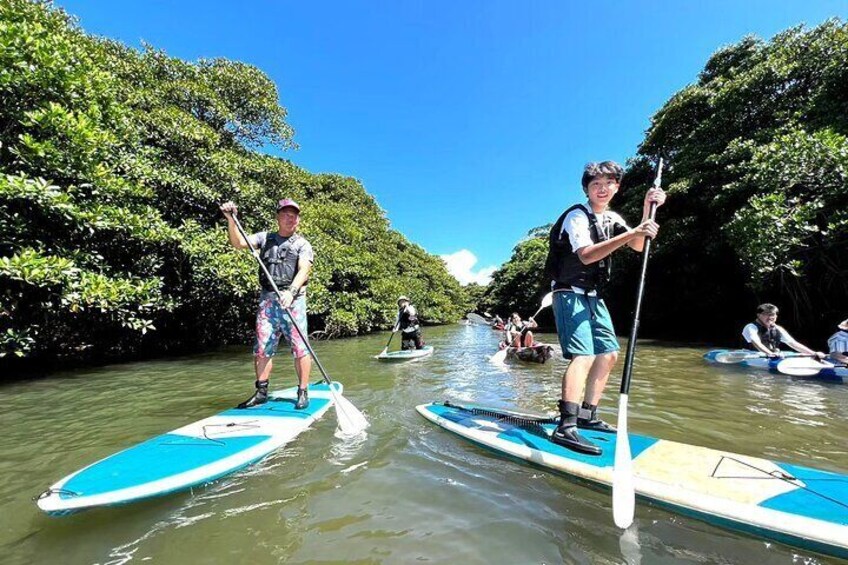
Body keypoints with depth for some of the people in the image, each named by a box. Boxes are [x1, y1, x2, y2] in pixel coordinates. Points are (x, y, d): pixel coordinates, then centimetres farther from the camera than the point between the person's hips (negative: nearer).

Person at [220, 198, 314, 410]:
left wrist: (291, 291, -27)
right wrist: (231, 220, -8)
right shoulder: (265, 238, 16)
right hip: (267, 299, 3)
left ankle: (303, 393, 7)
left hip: (293, 299, -3)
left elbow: (303, 270, -11)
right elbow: (238, 243, 5)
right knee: (262, 348, 7)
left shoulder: (302, 245, 5)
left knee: (299, 348, -4)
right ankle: (261, 392, 19)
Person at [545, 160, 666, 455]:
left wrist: (647, 210, -8)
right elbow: (587, 255, -26)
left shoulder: (612, 218, 16)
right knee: (584, 355, -21)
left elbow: (638, 246, 3)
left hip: (593, 296, 9)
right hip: (571, 293, -9)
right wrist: (631, 233, -32)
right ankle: (565, 427, -24)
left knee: (608, 354, 10)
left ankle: (588, 415, 21)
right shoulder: (577, 216, -10)